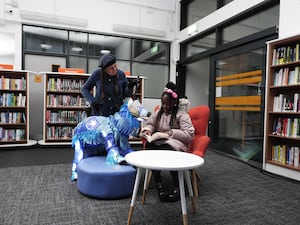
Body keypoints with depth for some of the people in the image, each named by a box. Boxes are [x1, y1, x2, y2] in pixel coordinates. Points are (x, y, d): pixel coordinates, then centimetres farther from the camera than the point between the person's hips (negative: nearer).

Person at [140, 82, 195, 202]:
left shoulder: (182, 115, -2)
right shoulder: (158, 113, 16)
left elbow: (189, 135, -10)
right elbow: (150, 124, 17)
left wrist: (172, 132, -16)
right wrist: (147, 130, -7)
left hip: (174, 144, -4)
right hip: (158, 142, 4)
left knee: (169, 152, -38)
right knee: (149, 146, -30)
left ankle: (177, 186, -17)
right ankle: (159, 184, -23)